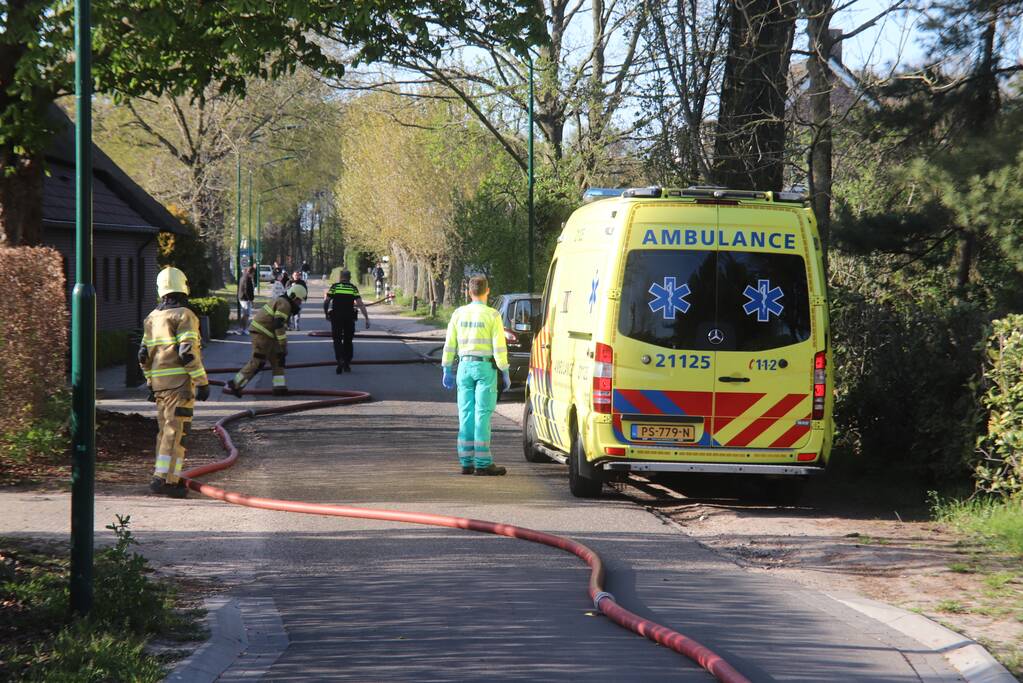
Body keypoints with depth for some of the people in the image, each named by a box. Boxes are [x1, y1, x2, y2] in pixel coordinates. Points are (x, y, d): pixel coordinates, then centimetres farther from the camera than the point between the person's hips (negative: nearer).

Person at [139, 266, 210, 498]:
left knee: (165, 429, 14)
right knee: (176, 430, -9)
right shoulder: (184, 316, -9)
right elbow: (188, 353, -17)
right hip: (180, 381, -7)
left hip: (159, 381, 7)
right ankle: (163, 479, -16)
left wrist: (150, 383, 26)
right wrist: (203, 382, -13)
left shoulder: (152, 318, 14)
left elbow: (144, 355, 17)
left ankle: (171, 477, 17)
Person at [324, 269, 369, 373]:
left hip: (336, 317, -1)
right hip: (350, 317, 1)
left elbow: (326, 301, -2)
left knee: (337, 340, 3)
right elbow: (360, 304, -6)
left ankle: (340, 360, -19)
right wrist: (367, 318, -5)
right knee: (348, 341, 14)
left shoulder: (334, 287, 0)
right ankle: (347, 364, 16)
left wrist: (326, 312, 16)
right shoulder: (353, 288, 2)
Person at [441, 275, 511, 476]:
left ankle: (466, 462, 6)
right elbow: (499, 346, -9)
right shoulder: (492, 316, -7)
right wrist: (505, 373, -4)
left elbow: (449, 344, 7)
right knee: (483, 414, -5)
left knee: (466, 414, 6)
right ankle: (483, 463, -6)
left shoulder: (459, 314, 5)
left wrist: (447, 370, 14)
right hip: (485, 367, -4)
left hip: (465, 366, 4)